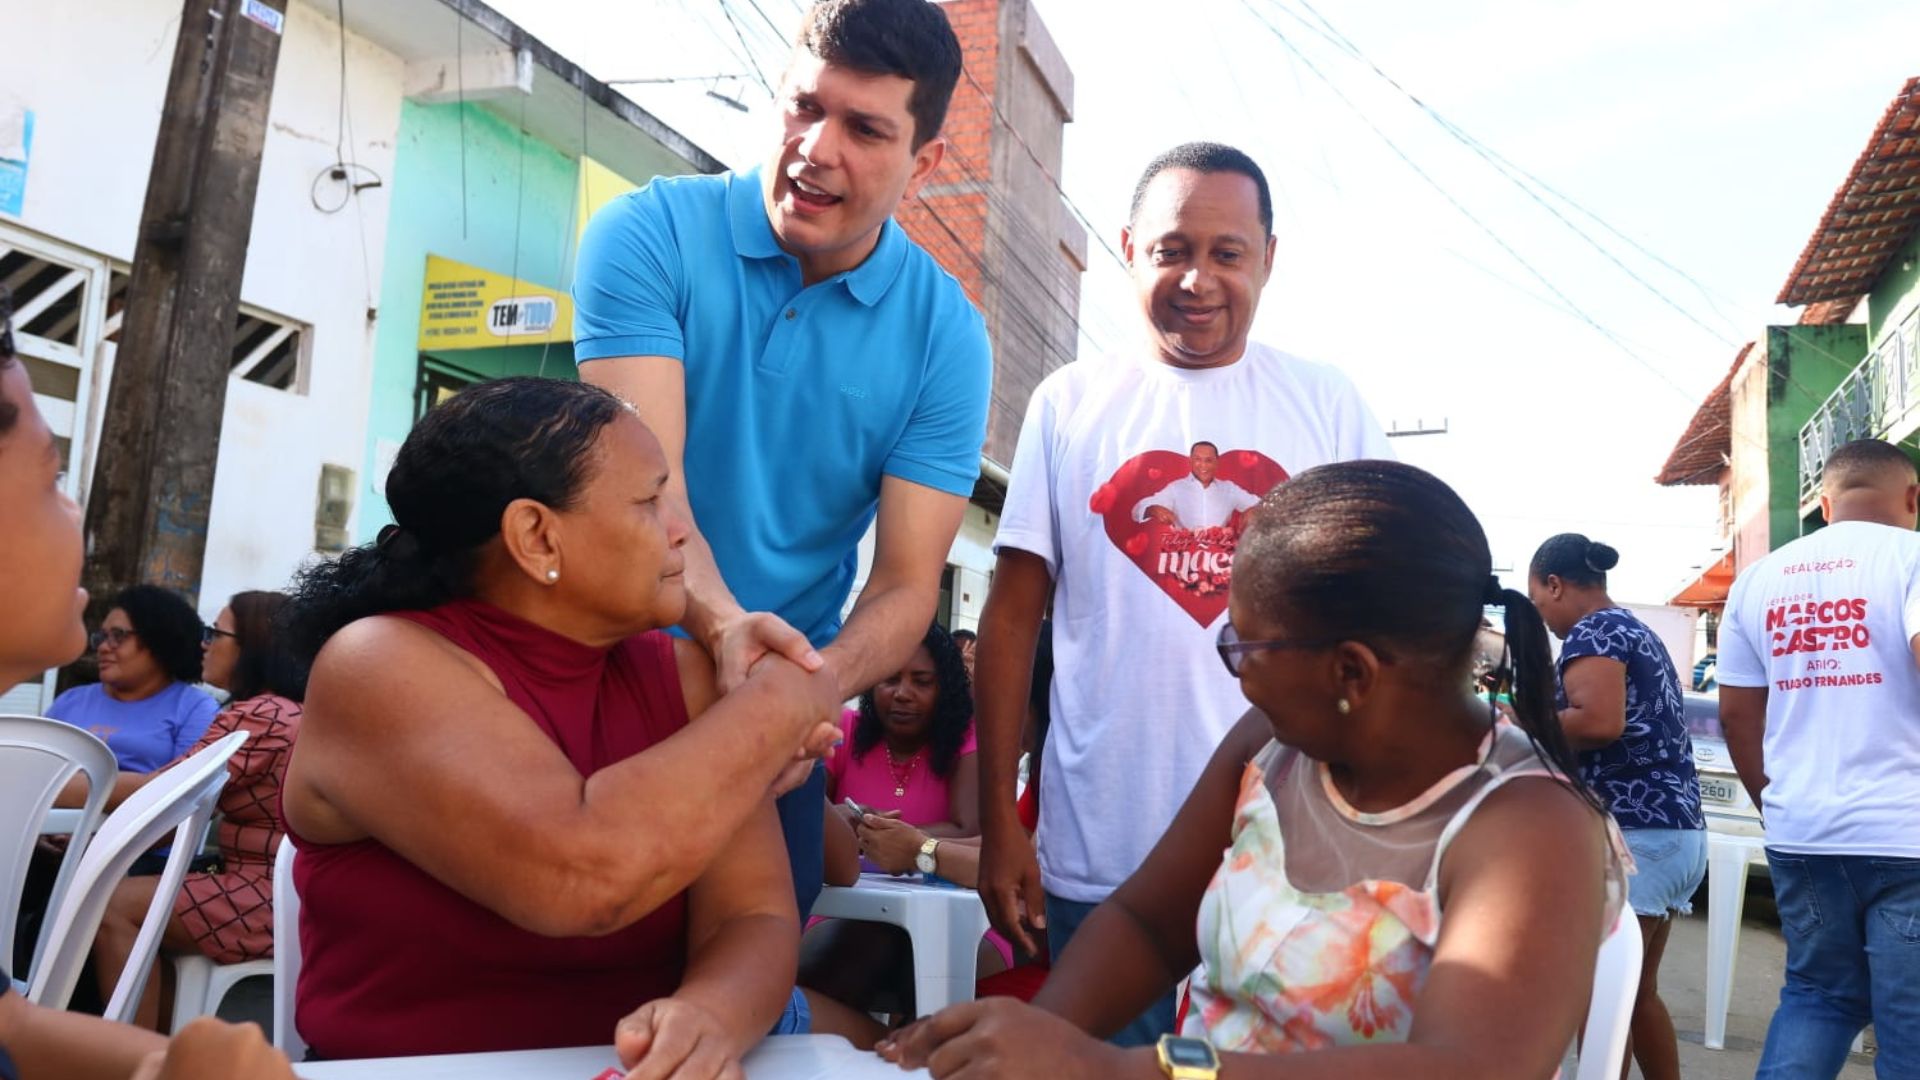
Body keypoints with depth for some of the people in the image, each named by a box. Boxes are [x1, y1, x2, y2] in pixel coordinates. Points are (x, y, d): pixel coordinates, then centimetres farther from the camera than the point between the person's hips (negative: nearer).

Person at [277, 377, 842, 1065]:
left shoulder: (684, 675, -1)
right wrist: (783, 703, -16)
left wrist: (709, 1015, -28)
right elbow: (584, 876, -28)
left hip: (639, 1060, 3)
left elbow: (756, 917, -7)